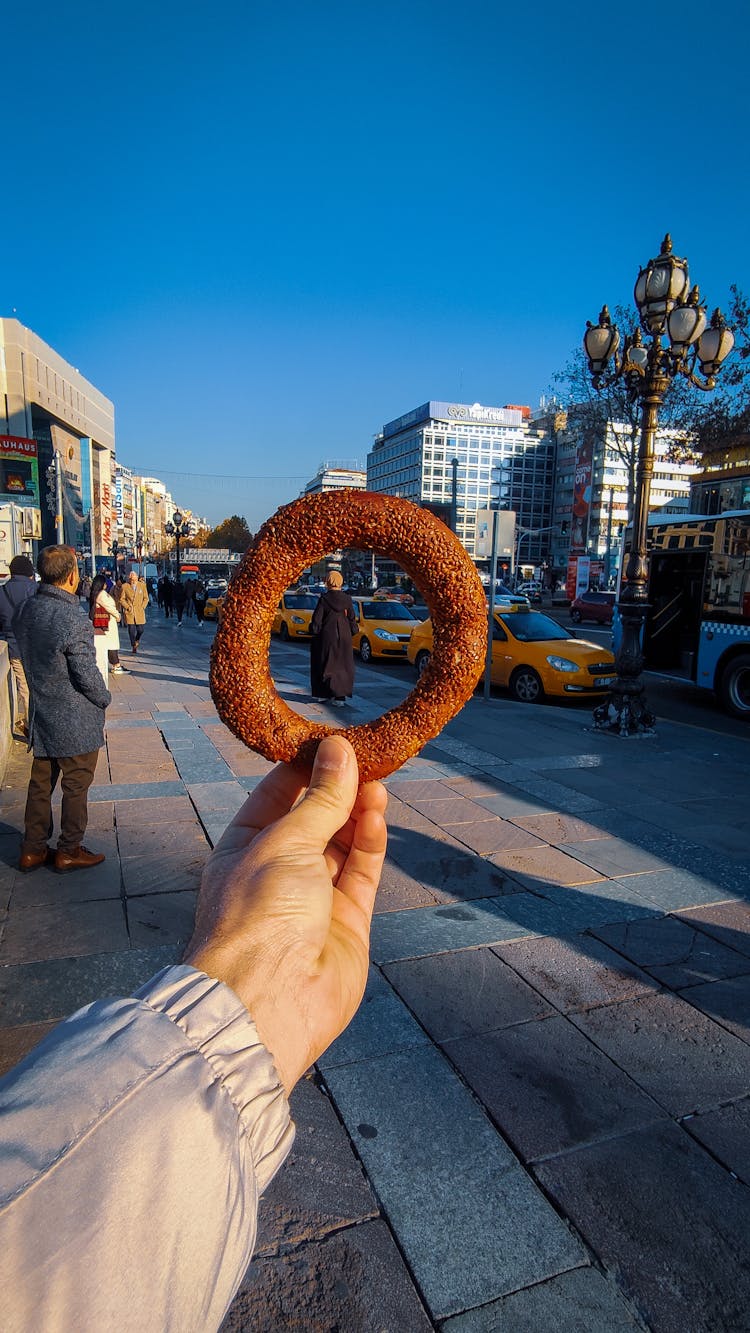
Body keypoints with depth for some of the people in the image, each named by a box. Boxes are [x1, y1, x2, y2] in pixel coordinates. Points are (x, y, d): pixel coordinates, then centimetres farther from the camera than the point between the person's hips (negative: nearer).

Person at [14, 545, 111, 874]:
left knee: (40, 782, 17)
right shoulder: (72, 621, -24)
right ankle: (69, 851, 21)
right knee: (76, 786, 8)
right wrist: (104, 699, -3)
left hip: (42, 716, 8)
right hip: (76, 721, -7)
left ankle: (32, 849, 28)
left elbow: (30, 658, 11)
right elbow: (87, 674, -21)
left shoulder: (26, 610, 0)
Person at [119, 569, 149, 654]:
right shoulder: (124, 586, 1)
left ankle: (137, 640, 31)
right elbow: (122, 599, 4)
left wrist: (142, 607, -2)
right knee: (131, 630, -2)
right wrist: (128, 607, -7)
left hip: (139, 612, 1)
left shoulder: (142, 585, 4)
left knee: (140, 630, -1)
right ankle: (133, 646, 14)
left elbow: (146, 598, 10)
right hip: (129, 612, -1)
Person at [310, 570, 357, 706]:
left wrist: (314, 632, 9)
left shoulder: (324, 599, -8)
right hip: (344, 637, 2)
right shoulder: (347, 599, -2)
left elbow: (317, 619, -6)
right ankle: (340, 696, 1)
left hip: (327, 636, -2)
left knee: (326, 665, 9)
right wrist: (353, 631, 17)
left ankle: (322, 694, 12)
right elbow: (352, 618, 3)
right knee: (342, 666, 7)